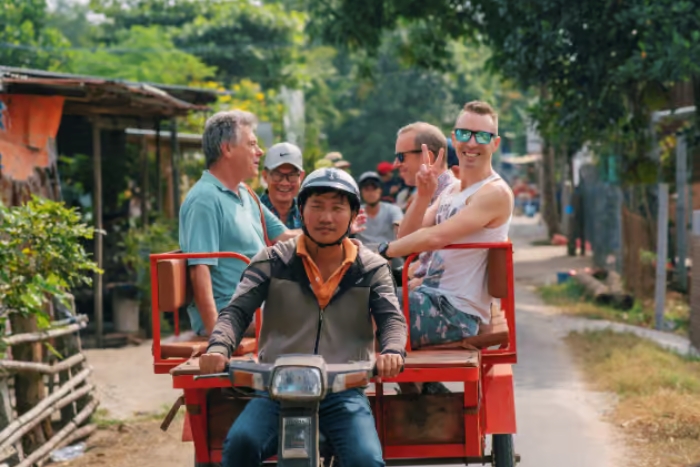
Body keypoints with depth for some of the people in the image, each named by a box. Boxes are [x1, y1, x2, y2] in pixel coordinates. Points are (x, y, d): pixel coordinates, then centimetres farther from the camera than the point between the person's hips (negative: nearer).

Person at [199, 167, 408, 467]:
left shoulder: (371, 268, 11)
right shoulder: (272, 261, 9)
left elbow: (391, 317, 0)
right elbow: (237, 311, 0)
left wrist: (392, 351, -25)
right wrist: (219, 347, -23)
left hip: (344, 393, 0)